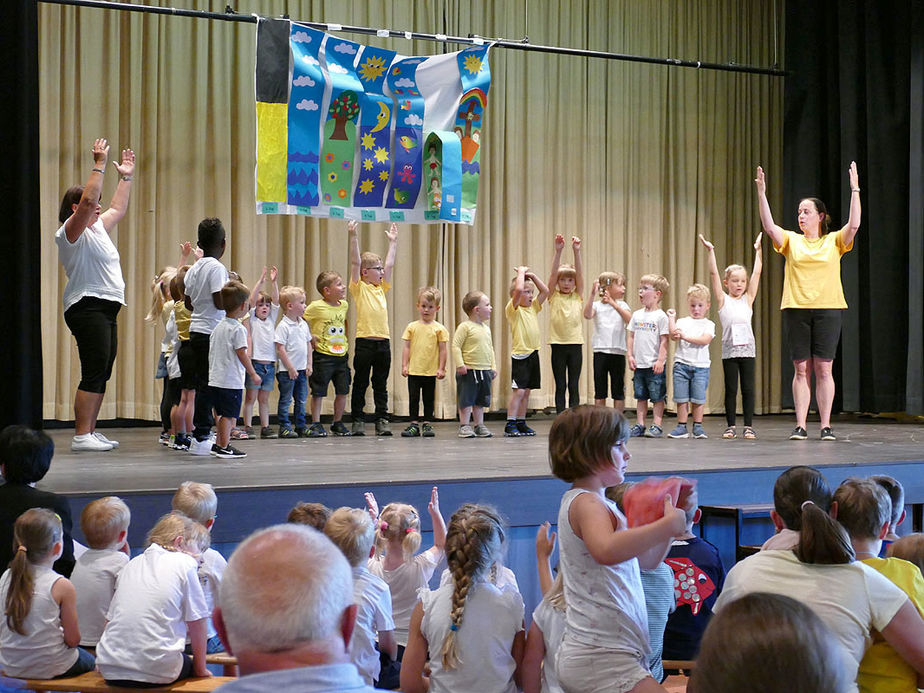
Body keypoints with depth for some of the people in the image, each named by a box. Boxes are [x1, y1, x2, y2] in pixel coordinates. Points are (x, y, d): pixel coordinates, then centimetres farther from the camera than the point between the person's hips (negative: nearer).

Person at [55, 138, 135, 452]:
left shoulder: (97, 228, 20)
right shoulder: (71, 231, -7)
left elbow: (118, 209, 36)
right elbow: (88, 201, -22)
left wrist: (126, 177, 35)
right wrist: (99, 165, -20)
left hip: (106, 309, 10)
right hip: (87, 306, -10)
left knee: (101, 374, 10)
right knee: (93, 373, -13)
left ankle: (90, 432, 14)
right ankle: (81, 435, -14)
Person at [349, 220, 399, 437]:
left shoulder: (381, 288, 15)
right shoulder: (359, 288, -1)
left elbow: (390, 264, 19)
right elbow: (355, 262, -9)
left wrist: (392, 241, 20)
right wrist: (353, 236, -14)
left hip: (383, 341, 5)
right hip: (364, 341, -5)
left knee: (381, 384, 8)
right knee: (360, 383, 2)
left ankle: (382, 420, 11)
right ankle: (358, 421, 7)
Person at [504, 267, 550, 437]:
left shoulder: (533, 307, 14)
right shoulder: (513, 309, -6)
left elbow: (545, 291, 14)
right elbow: (518, 289, -22)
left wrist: (532, 275, 9)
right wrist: (521, 273, -8)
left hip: (533, 354, 7)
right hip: (520, 354, -7)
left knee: (527, 391, 9)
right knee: (518, 390, -11)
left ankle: (521, 423, 14)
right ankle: (510, 424, -9)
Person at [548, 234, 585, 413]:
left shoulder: (578, 296, 8)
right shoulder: (553, 296, 4)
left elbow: (580, 273, -4)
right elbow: (553, 273, -7)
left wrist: (577, 251, -17)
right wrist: (558, 251, -20)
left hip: (575, 343, 1)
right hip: (558, 344, -1)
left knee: (574, 386, 5)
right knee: (560, 386, 4)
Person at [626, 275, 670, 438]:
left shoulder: (660, 316, -7)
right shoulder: (637, 315, 9)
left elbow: (664, 340, -10)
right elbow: (631, 336, 13)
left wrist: (660, 360, -15)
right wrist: (630, 355, 4)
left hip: (655, 365, -6)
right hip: (638, 364, 6)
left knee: (657, 397, 0)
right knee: (640, 396, 11)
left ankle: (656, 426, 4)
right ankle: (640, 425, 16)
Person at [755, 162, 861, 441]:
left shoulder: (834, 241, 7)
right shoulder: (791, 241, 10)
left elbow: (854, 225, -9)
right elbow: (769, 227, -4)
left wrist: (855, 190, -11)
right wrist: (762, 194, -11)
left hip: (827, 310, -1)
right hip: (796, 310, 1)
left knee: (823, 369, -1)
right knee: (801, 369, 2)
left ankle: (826, 426, 4)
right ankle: (800, 426, 4)